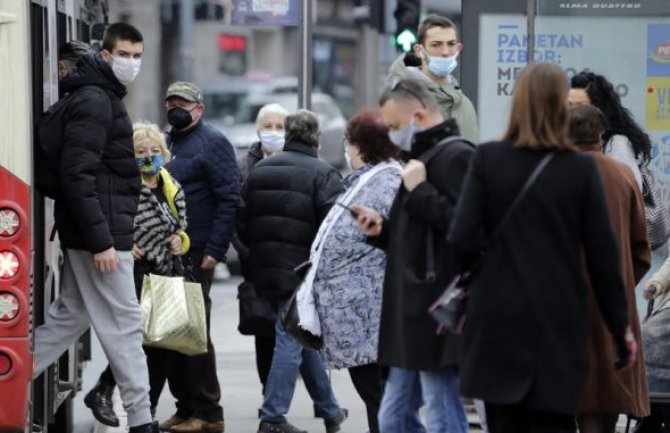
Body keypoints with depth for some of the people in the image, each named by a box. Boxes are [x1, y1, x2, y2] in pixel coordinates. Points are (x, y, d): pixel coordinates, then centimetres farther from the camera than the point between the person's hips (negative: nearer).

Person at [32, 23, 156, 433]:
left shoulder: (106, 97, 18)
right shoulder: (94, 100, -14)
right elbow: (78, 174, -21)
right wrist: (101, 241, -24)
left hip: (92, 232, 10)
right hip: (100, 233, -10)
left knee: (69, 316, 14)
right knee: (125, 322, -3)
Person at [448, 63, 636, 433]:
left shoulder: (487, 159, -3)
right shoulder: (581, 169, -4)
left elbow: (461, 238, -8)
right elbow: (602, 254, -2)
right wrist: (621, 328, 7)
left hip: (498, 319, 1)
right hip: (558, 322, -1)